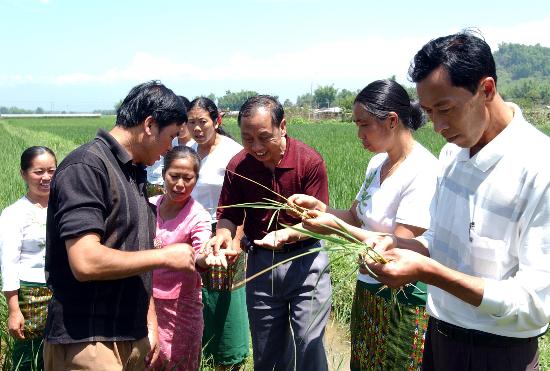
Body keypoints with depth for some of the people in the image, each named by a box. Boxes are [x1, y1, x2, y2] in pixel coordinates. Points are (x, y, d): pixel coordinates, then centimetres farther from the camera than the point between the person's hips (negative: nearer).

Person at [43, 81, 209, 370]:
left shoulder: (135, 172, 12)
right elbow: (86, 262, -25)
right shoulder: (86, 167, -15)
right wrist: (165, 256, -15)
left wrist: (149, 320, 11)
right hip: (87, 345, -8)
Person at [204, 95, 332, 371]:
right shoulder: (237, 166, -7)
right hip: (260, 262, 3)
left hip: (305, 261, -3)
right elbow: (229, 215, 1)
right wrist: (223, 233, -22)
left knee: (309, 346, -1)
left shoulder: (310, 161, -15)